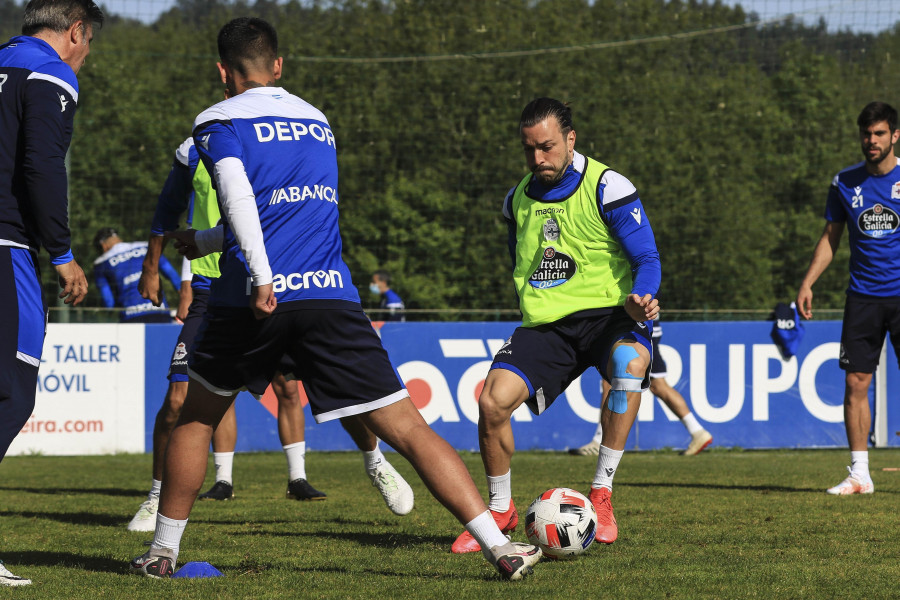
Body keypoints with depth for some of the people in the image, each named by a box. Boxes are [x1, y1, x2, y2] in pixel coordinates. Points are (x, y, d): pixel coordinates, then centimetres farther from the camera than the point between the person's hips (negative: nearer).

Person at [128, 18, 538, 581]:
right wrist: (203, 241, 47)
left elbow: (237, 192, -13)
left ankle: (163, 550, 24)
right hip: (331, 295, 2)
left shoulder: (219, 122, 7)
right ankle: (501, 548, -13)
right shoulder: (317, 121, 24)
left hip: (257, 297, -2)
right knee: (408, 429, -2)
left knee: (196, 418, 22)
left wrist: (262, 275, -24)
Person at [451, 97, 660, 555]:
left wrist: (640, 299, -29)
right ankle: (500, 511, 5)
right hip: (544, 324, 4)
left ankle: (601, 497, -26)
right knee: (493, 400, -20)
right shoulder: (518, 200, 11)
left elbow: (646, 259, -9)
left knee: (629, 361, -39)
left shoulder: (607, 188, -7)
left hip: (608, 313, -4)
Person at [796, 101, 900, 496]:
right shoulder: (845, 182, 7)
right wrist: (807, 283, 8)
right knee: (855, 383, -1)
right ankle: (858, 474, 5)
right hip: (863, 296, 3)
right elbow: (831, 237, 15)